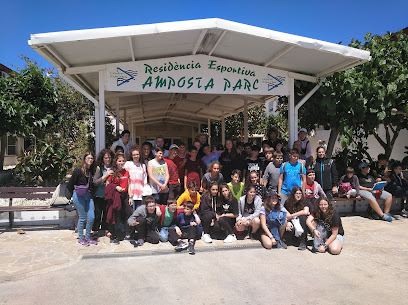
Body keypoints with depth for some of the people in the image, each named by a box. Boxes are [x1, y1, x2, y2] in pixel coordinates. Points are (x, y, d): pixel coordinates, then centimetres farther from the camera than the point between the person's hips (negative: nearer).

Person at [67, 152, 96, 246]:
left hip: (89, 196, 5)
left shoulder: (92, 171, 8)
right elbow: (70, 184, -3)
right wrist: (74, 194, 5)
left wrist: (90, 193, 9)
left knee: (91, 217, 1)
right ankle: (81, 238, 15)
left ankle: (87, 237, 18)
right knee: (82, 217, 0)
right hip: (79, 196, -5)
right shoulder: (78, 170, -8)